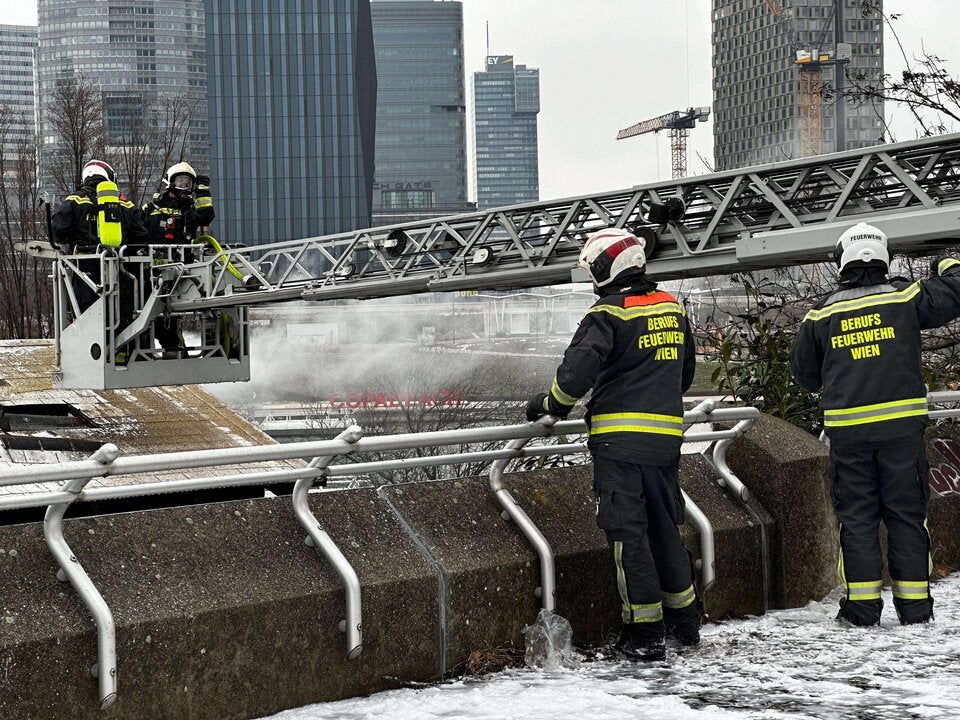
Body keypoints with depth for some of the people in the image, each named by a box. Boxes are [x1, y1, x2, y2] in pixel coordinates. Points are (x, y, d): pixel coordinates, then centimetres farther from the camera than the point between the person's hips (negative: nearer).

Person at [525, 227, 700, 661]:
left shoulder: (609, 313, -11)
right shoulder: (672, 309, 11)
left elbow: (580, 368, -19)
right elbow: (685, 371, 23)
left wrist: (551, 404, -2)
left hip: (620, 439, -7)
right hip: (666, 437, 7)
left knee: (627, 533, -2)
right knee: (664, 527, 19)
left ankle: (645, 633, -2)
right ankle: (685, 620, 27)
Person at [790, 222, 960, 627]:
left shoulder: (822, 315, 4)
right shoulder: (905, 298, -2)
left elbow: (805, 372, 14)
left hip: (847, 430, 1)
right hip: (901, 425, 0)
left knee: (856, 517, 8)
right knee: (907, 514, 6)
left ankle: (862, 606, 5)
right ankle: (915, 607, 7)